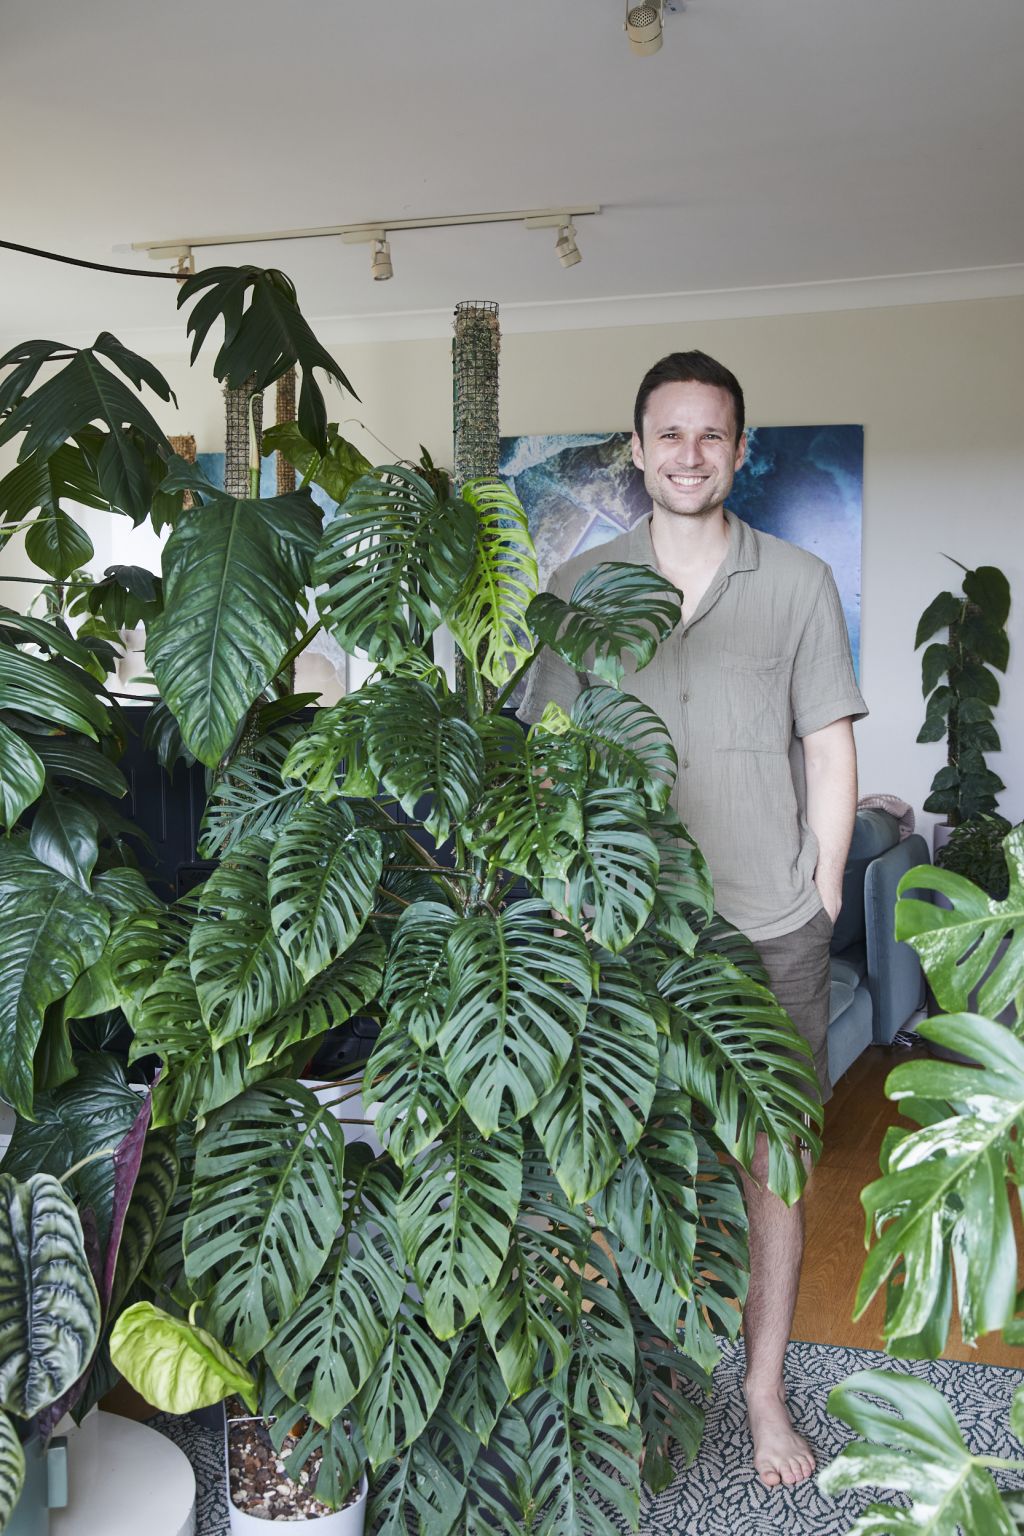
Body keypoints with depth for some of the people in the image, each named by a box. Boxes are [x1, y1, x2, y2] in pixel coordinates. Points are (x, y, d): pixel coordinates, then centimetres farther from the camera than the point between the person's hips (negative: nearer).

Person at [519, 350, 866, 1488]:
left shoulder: (798, 583, 3)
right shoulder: (581, 586, 4)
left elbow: (830, 753, 4)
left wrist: (821, 903, 0)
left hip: (770, 927, 0)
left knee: (770, 1161, 8)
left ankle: (764, 1392, 27)